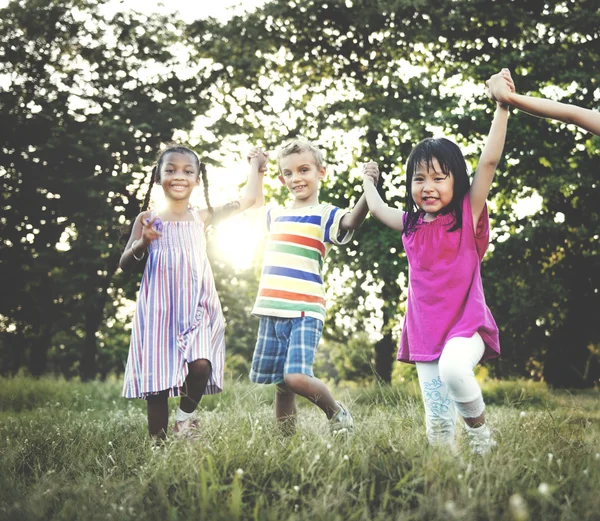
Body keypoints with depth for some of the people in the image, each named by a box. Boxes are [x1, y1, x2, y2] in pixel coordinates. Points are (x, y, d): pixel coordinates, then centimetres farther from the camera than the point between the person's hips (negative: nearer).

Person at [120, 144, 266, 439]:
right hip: (159, 310, -1)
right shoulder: (148, 220, 3)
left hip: (197, 308, 1)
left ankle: (186, 415, 7)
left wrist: (256, 166, 19)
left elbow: (248, 200, 11)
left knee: (201, 366, -21)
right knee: (157, 380, 0)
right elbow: (125, 265, 1)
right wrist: (142, 243, -17)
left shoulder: (202, 218, 7)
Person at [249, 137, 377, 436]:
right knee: (280, 384, 8)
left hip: (304, 313, -6)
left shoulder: (324, 217, -2)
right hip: (271, 311, 6)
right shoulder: (275, 216, 16)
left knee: (296, 377, -19)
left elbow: (352, 221, -24)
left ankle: (337, 412, 7)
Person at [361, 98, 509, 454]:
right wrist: (369, 180, 46)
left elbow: (489, 161, -11)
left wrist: (502, 107, -13)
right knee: (437, 422, 1)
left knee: (452, 368, -35)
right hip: (425, 333, 5)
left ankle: (480, 427, -10)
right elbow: (377, 208, 31)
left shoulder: (468, 215, -2)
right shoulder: (411, 225, 11)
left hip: (466, 325, -5)